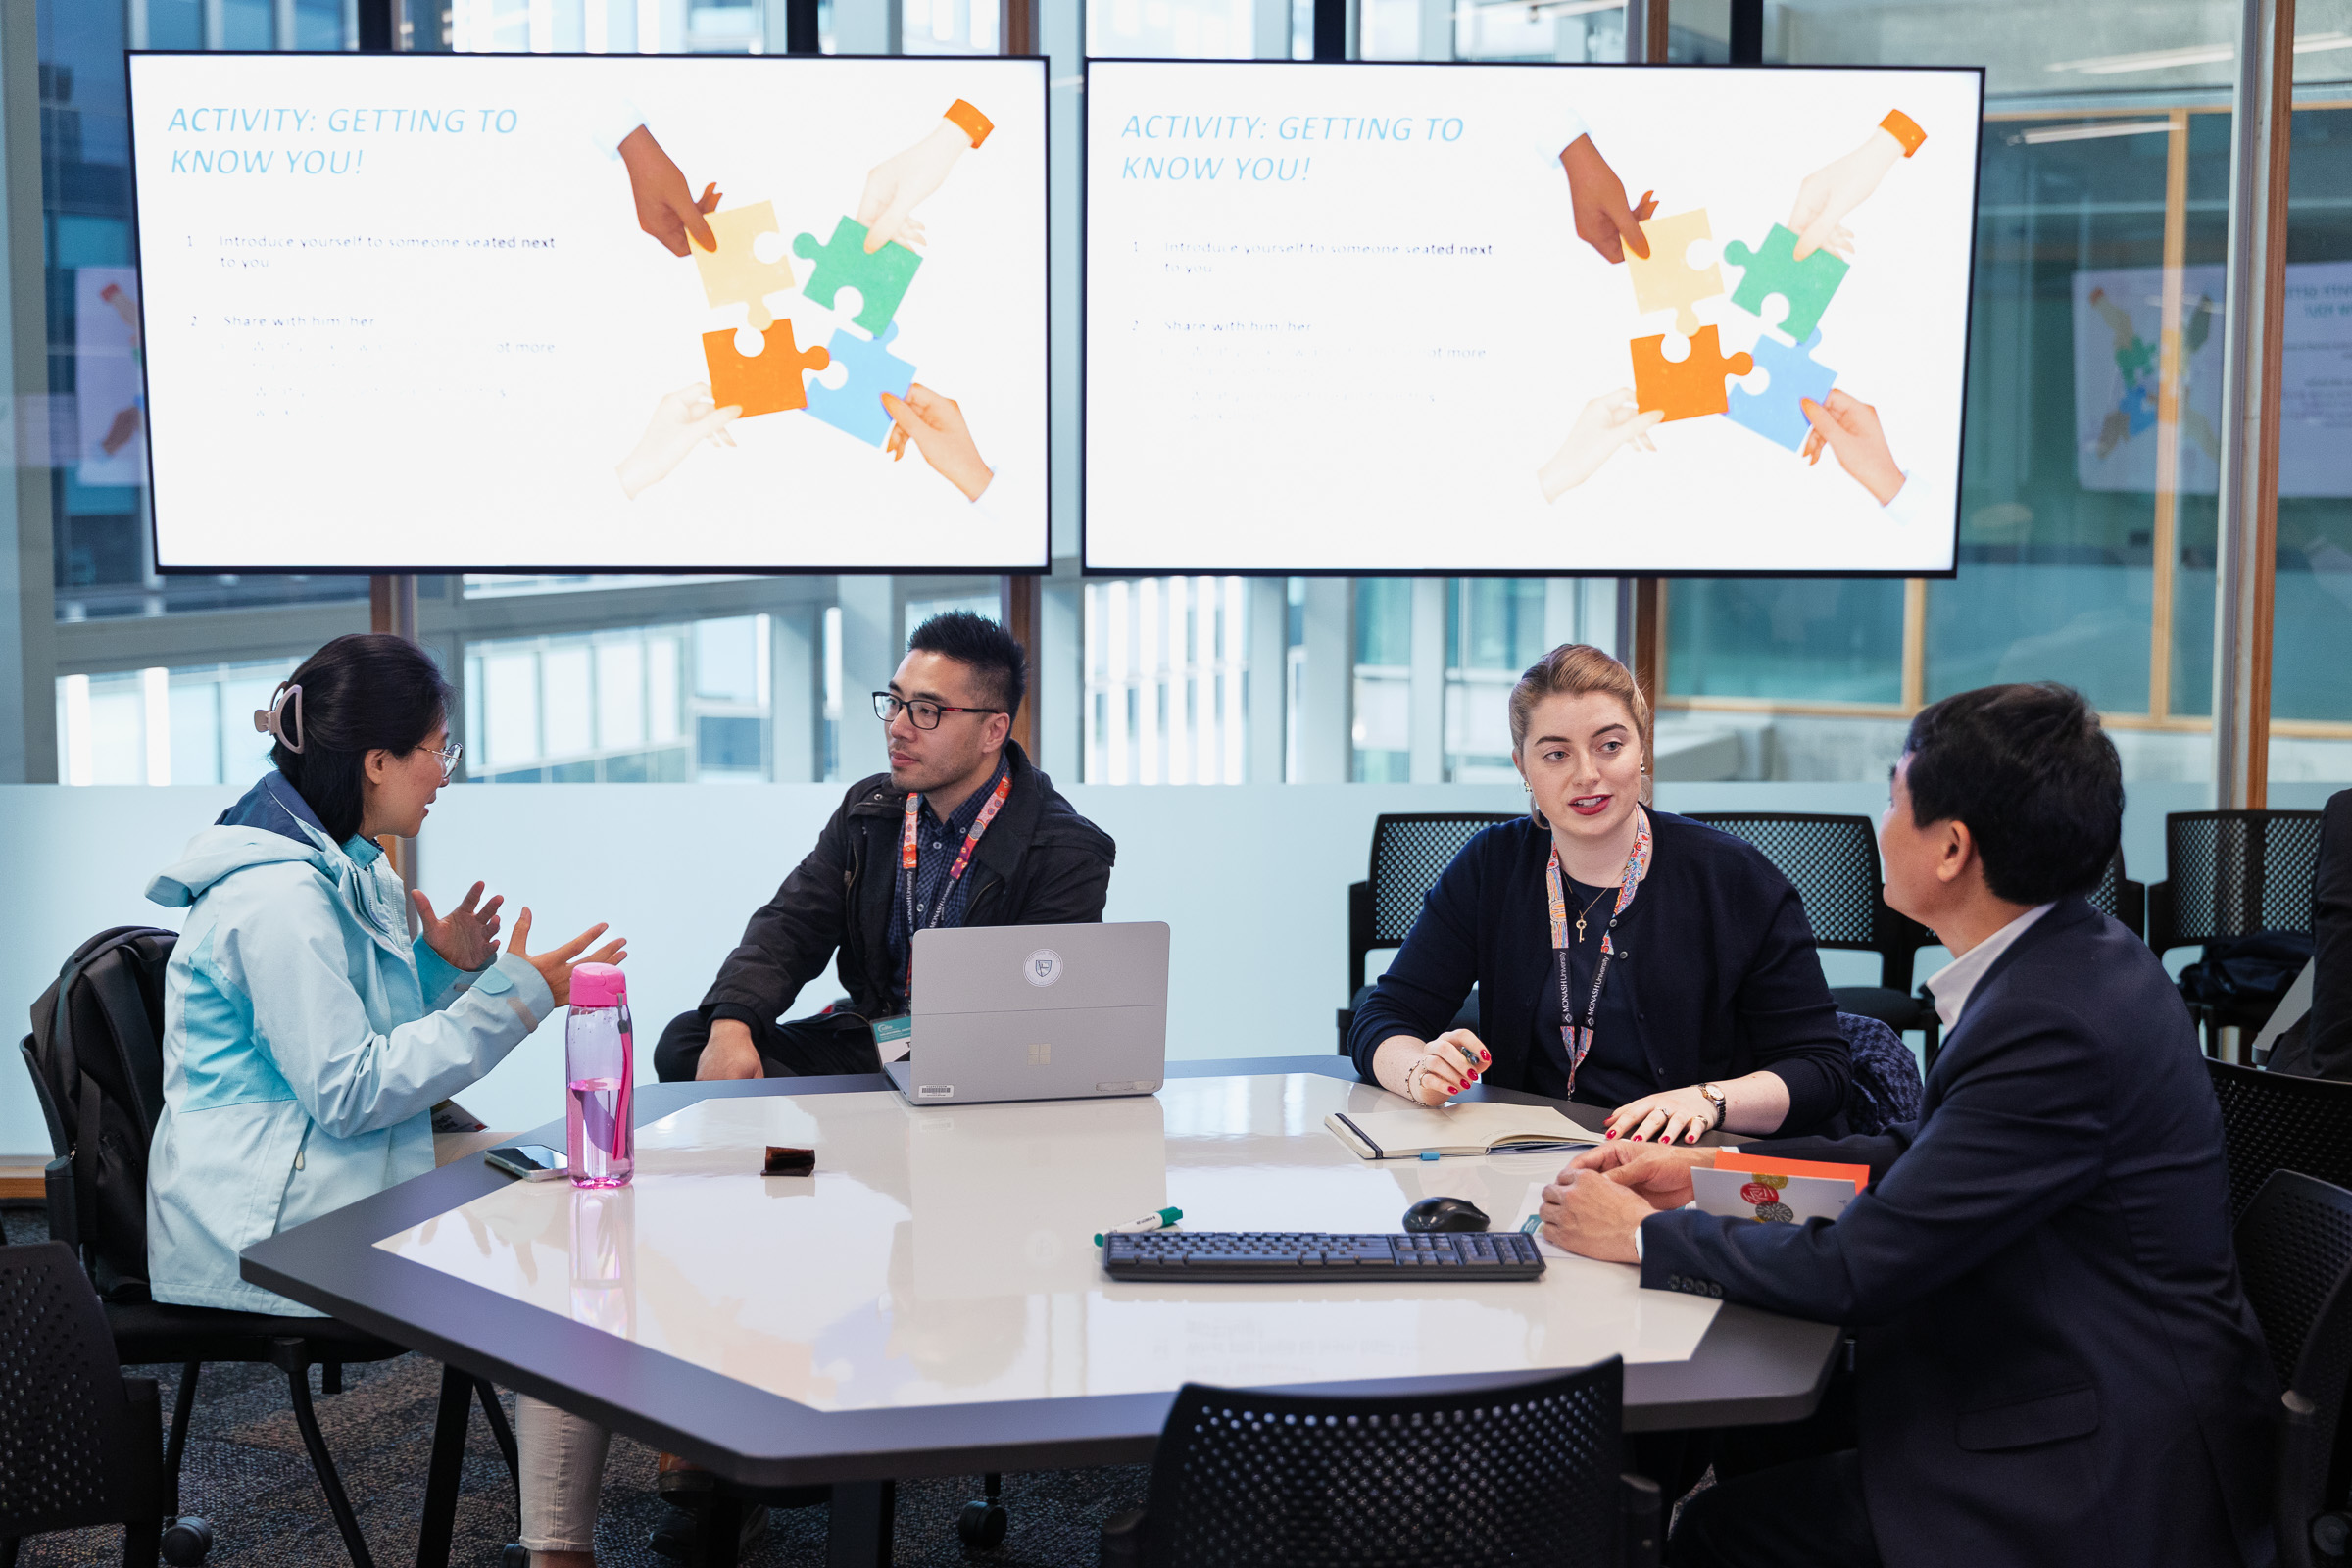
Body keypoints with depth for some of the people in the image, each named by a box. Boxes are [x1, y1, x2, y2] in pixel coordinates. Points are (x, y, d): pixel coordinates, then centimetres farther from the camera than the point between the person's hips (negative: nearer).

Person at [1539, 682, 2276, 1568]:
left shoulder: (2055, 1025, -28)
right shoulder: (2074, 963, 3)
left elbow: (1855, 1270, -24)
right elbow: (1923, 1158, 15)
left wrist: (1642, 1235, -11)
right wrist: (1709, 1170, 9)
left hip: (2098, 1486, -9)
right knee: (1752, 1446, 12)